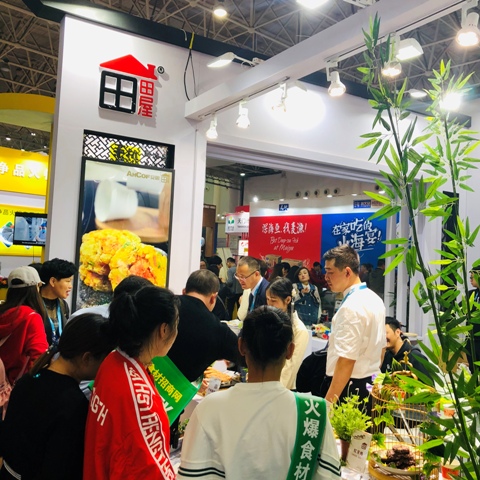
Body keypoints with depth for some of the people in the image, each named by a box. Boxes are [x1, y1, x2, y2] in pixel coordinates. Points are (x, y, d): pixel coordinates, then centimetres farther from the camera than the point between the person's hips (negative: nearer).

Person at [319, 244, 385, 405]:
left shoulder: (351, 307, -20)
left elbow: (346, 360, -25)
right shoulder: (375, 300, 8)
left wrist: (328, 402, -24)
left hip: (348, 387, -9)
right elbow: (380, 347, 17)